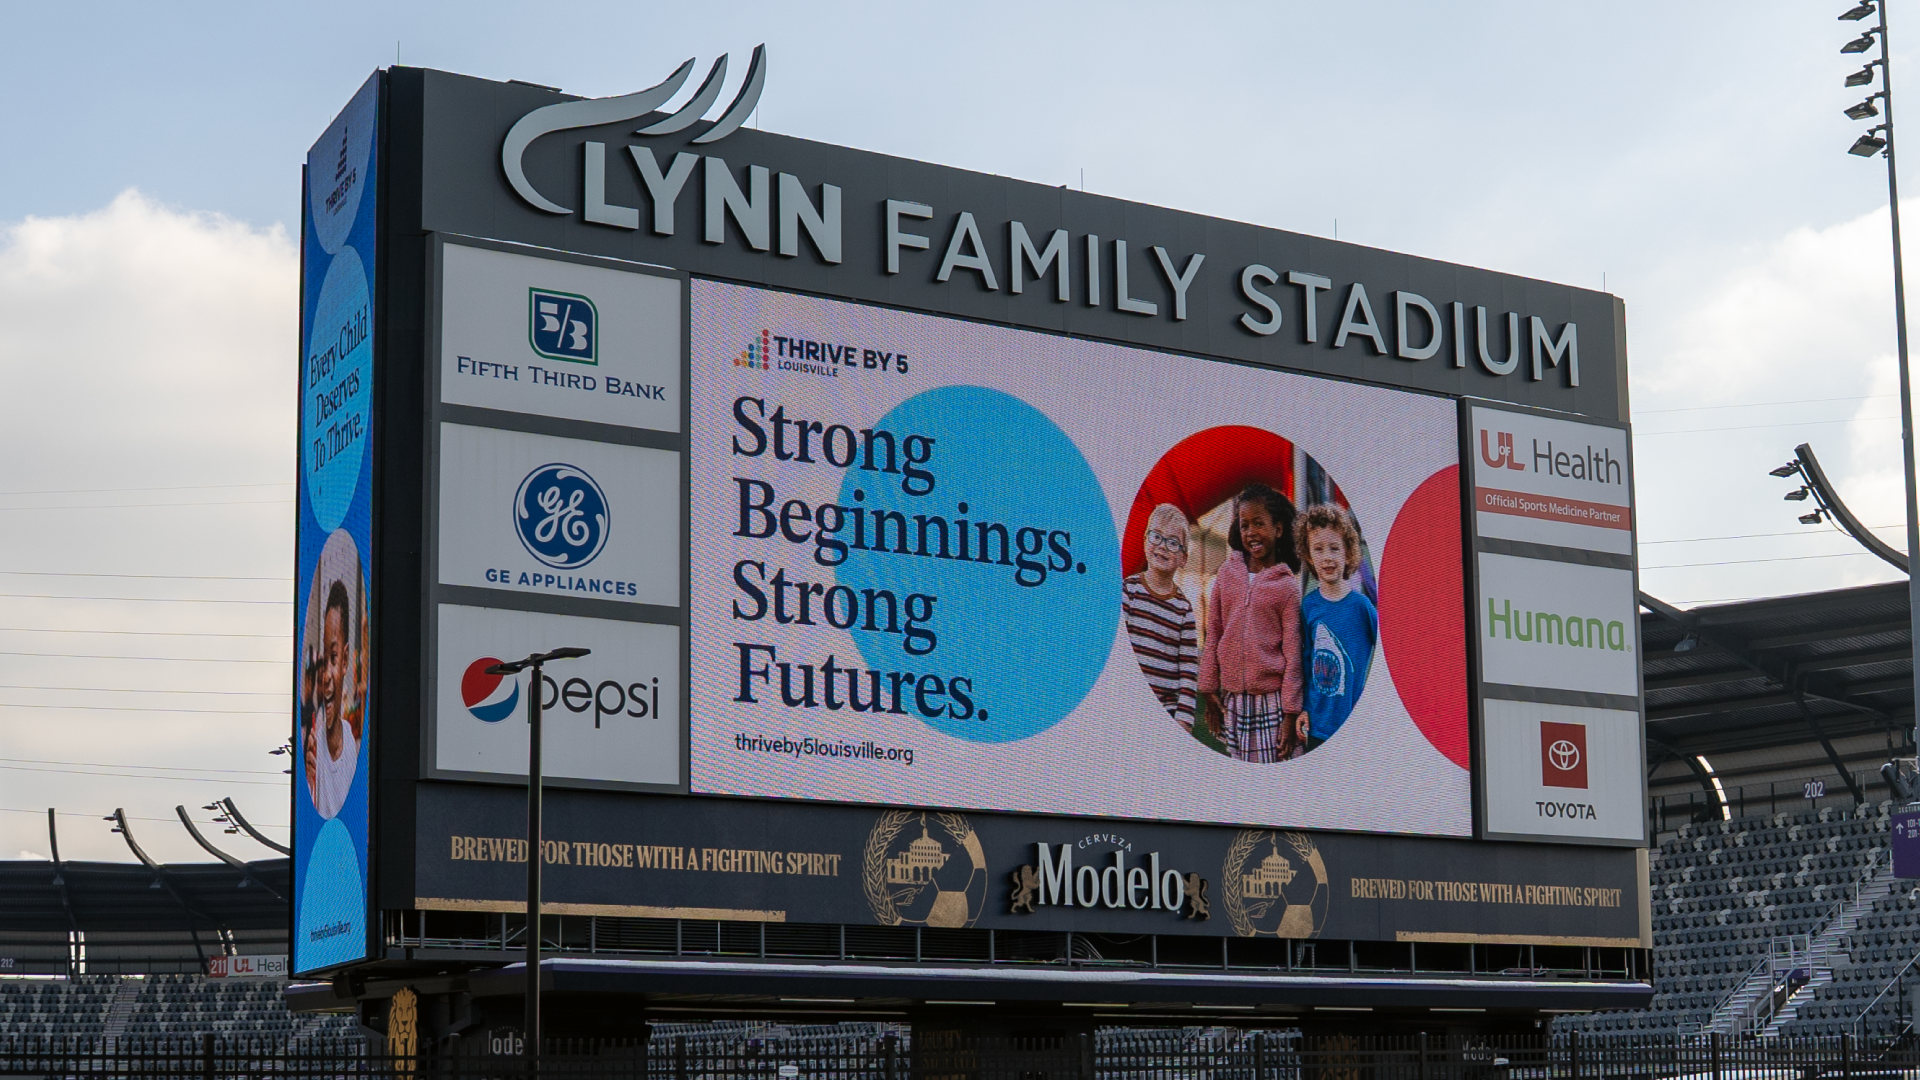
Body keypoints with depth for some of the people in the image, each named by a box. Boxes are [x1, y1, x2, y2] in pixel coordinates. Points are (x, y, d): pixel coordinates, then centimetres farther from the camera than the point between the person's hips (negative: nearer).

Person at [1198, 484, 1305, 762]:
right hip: (1232, 699, 3)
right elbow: (1213, 634, 10)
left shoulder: (1287, 585, -3)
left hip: (1271, 699, -3)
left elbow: (1293, 653, -4)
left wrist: (1290, 715, -7)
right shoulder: (1228, 572, 7)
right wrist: (1209, 688, 6)